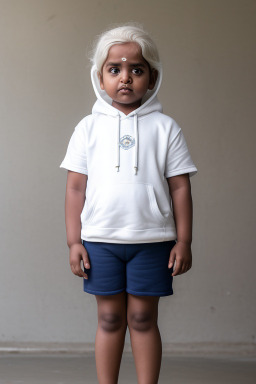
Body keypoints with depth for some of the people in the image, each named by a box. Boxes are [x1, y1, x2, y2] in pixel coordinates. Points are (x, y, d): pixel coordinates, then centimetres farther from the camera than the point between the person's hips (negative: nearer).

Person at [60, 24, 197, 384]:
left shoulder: (165, 128, 3)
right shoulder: (89, 127, 5)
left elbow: (180, 187, 3)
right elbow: (76, 187, 5)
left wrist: (183, 241, -1)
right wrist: (74, 241, 1)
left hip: (151, 239, -1)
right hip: (100, 239, 1)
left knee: (143, 317, 3)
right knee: (109, 318, 6)